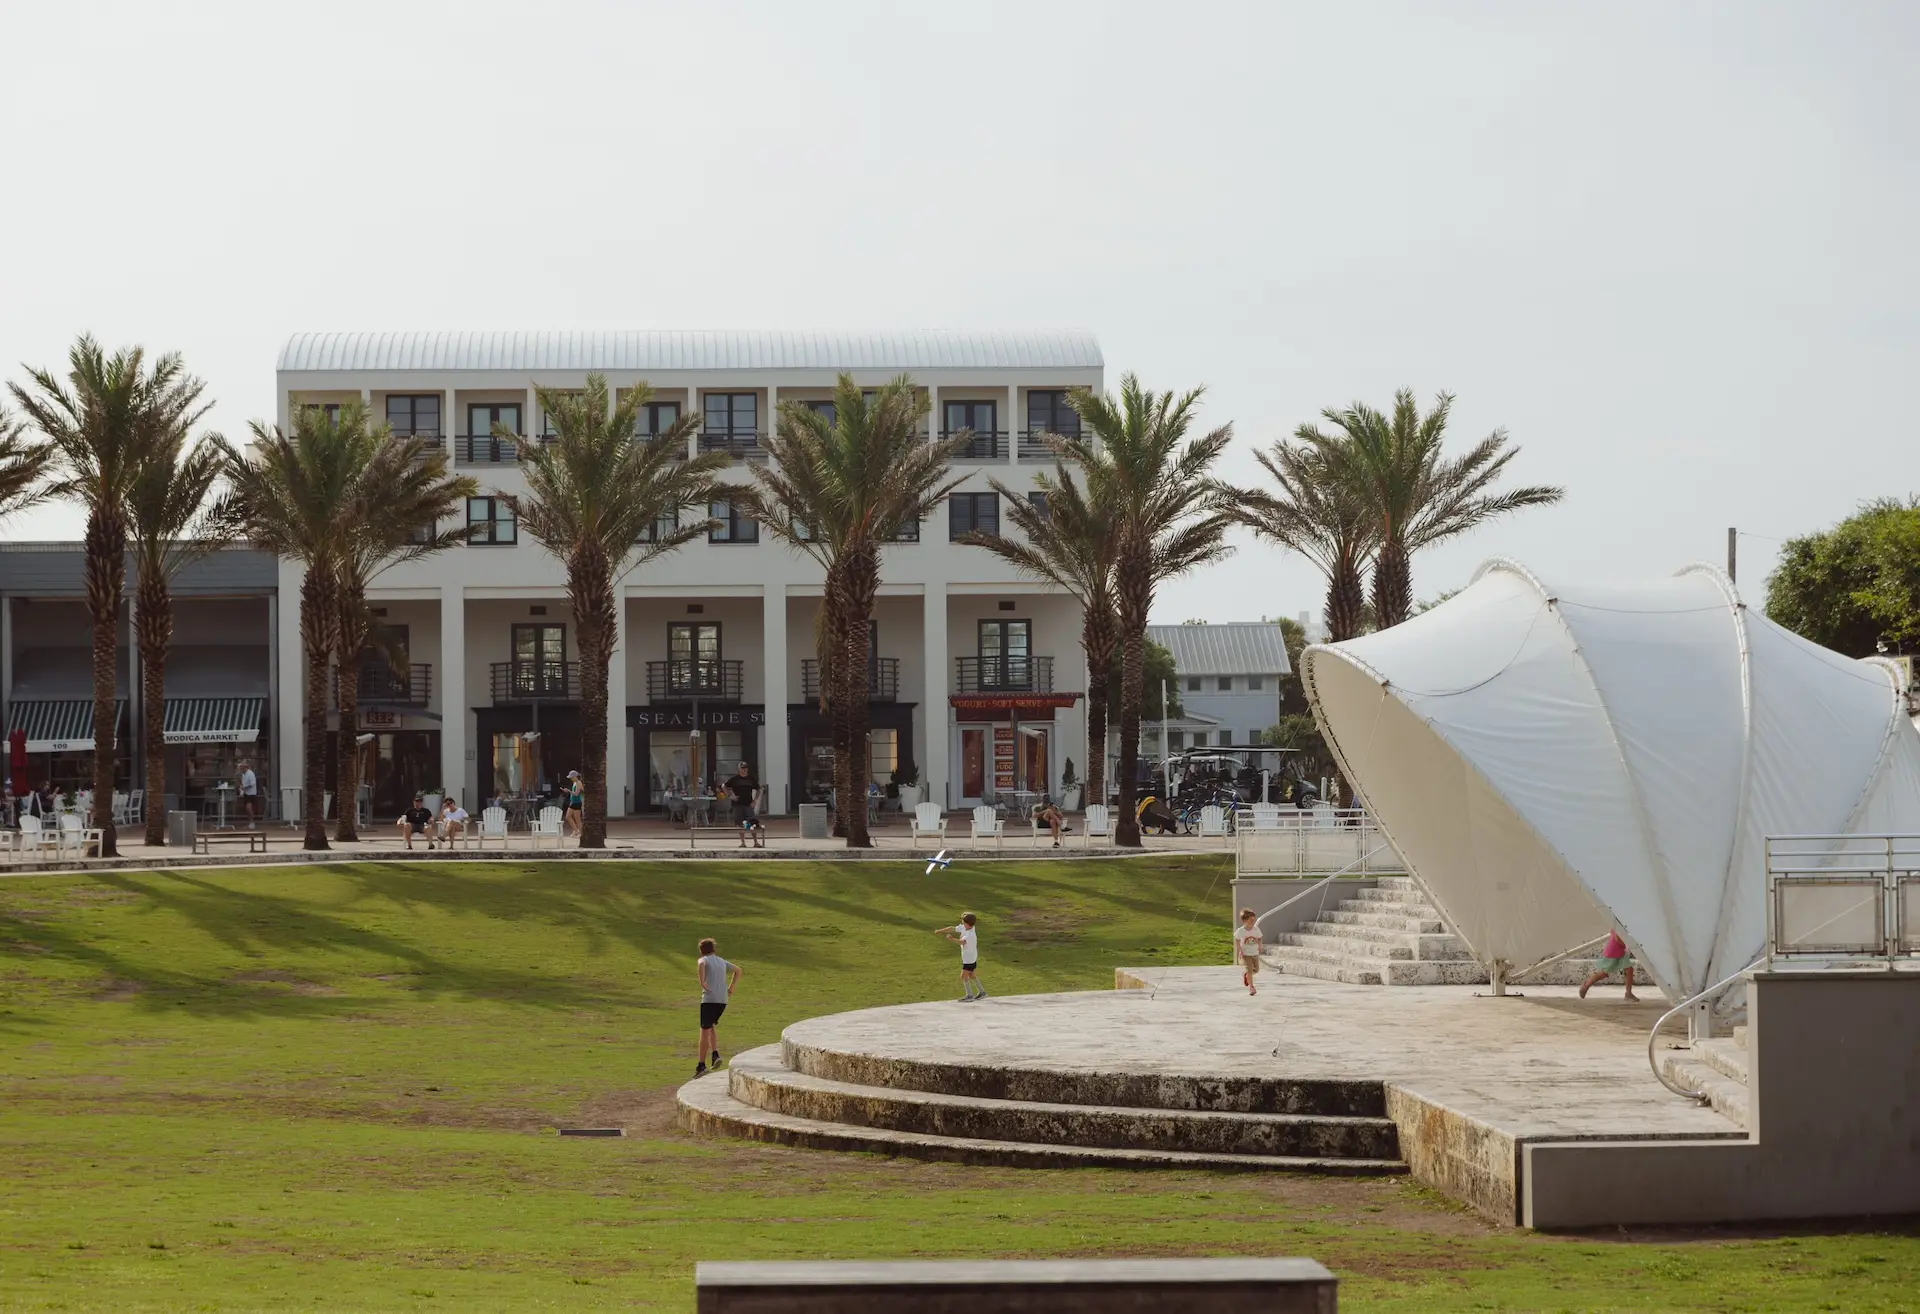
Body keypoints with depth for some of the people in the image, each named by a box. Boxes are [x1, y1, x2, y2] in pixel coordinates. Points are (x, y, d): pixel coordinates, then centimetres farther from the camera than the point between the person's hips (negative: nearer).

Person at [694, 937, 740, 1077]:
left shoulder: (703, 960, 0)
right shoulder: (722, 962, 19)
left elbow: (701, 964, -26)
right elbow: (737, 970, 32)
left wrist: (702, 982, -20)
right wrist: (731, 988, 28)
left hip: (709, 1000, -6)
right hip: (723, 1001, 6)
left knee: (705, 1031, -2)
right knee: (710, 1027, 23)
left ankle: (701, 1065, -2)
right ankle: (715, 1054, 4)